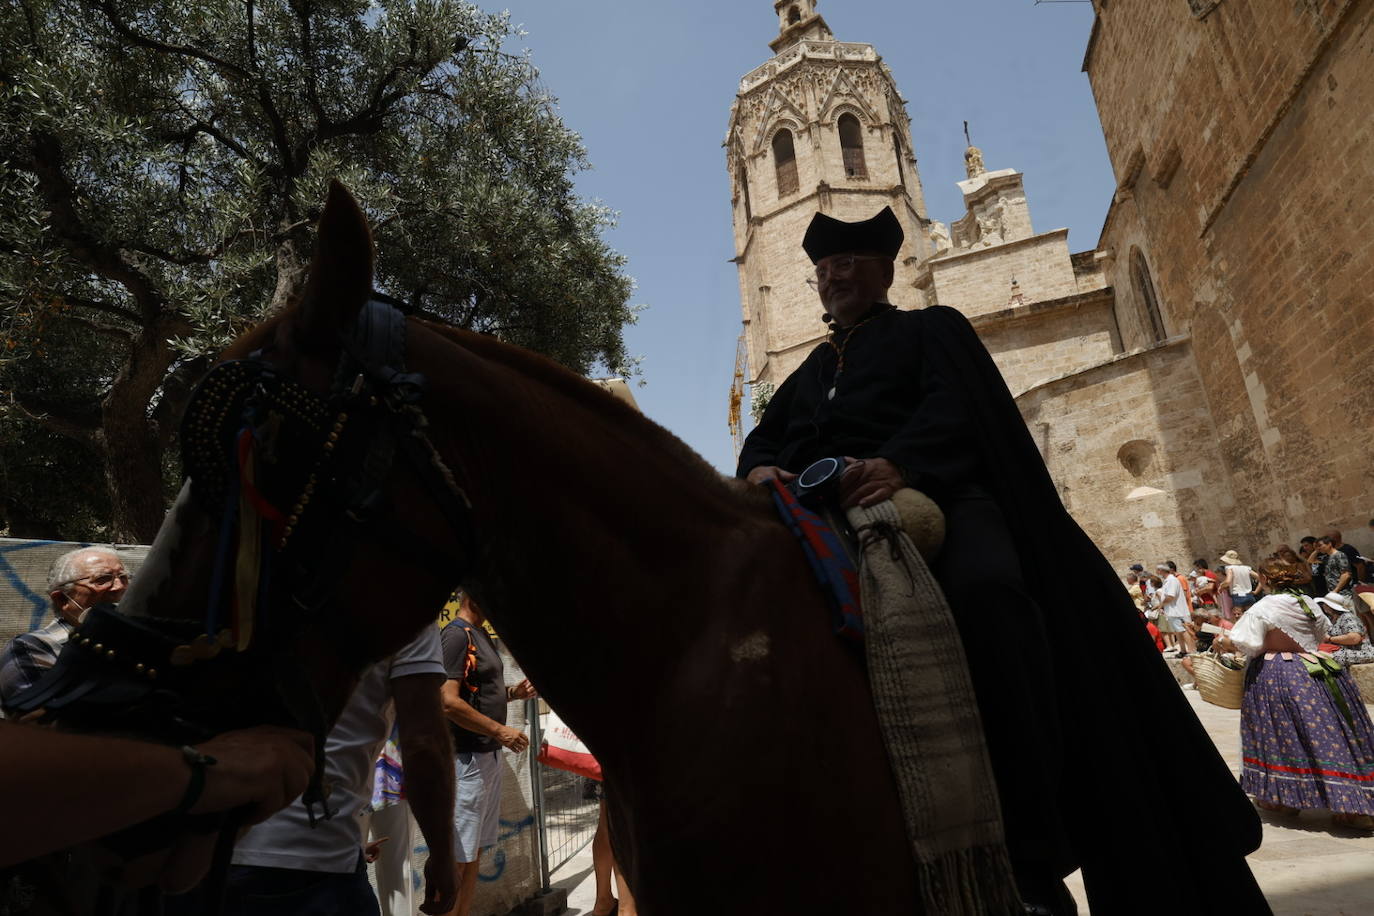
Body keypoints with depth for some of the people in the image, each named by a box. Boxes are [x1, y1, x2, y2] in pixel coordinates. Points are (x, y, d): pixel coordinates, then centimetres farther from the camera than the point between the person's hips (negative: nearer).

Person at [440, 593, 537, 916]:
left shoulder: (481, 635, 13)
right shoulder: (457, 635, -15)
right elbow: (449, 702, -23)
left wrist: (513, 693, 6)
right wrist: (500, 731, -19)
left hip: (489, 756, 10)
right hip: (466, 758, -10)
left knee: (474, 851, 16)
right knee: (455, 855, -1)